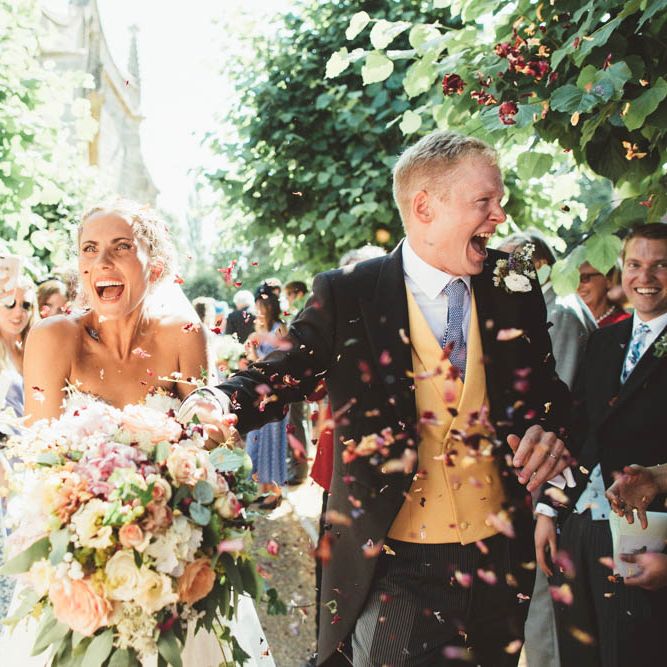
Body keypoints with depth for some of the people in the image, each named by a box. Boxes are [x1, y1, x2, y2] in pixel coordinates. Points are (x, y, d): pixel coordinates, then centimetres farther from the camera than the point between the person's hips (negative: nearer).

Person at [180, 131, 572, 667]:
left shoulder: (515, 292, 4)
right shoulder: (346, 294, -5)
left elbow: (545, 390, 14)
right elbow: (285, 372, -6)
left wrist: (548, 430, -9)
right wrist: (223, 404, -28)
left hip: (502, 561, 4)